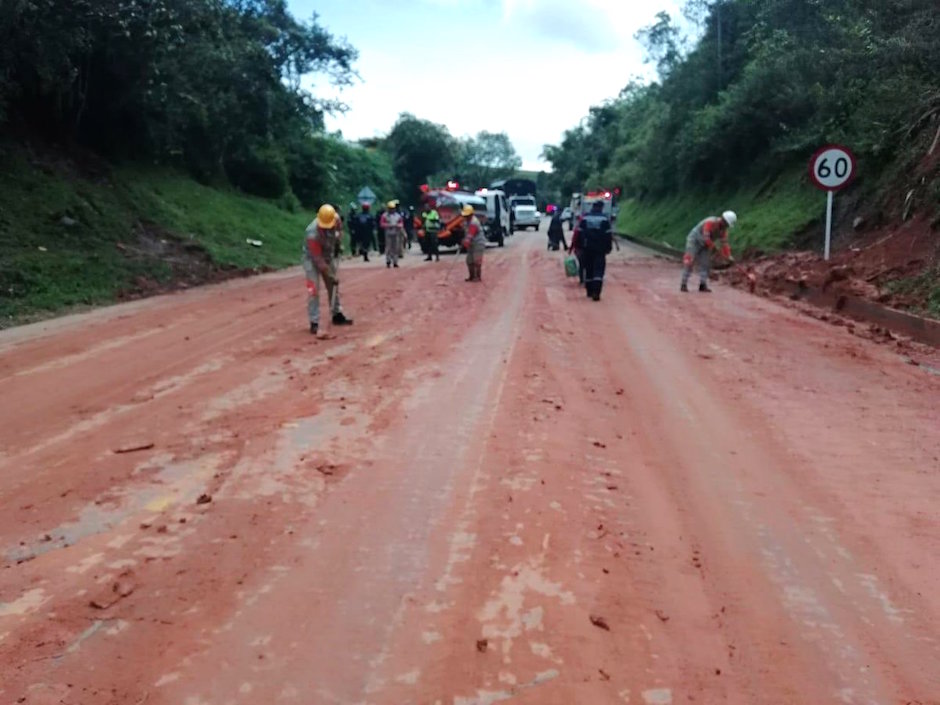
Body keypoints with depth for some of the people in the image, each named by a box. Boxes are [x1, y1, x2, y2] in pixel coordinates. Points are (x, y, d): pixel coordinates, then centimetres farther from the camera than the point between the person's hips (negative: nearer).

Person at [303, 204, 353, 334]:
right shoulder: (312, 234, -39)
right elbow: (319, 260, -33)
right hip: (312, 259, -6)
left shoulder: (336, 218, -22)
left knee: (334, 286, 13)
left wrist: (338, 243, -7)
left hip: (329, 256, 6)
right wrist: (331, 275, -30)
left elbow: (339, 230, 6)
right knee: (313, 289, -14)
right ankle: (314, 323, -12)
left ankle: (337, 315, 28)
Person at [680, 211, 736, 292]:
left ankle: (703, 285, 3)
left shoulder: (723, 230, -3)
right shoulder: (710, 222, -28)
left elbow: (724, 243, -2)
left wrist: (728, 256, -10)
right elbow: (706, 237, -32)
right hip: (694, 241, -8)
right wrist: (713, 246, -23)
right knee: (689, 261, -14)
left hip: (705, 246, 8)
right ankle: (684, 284, -13)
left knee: (705, 264, 0)